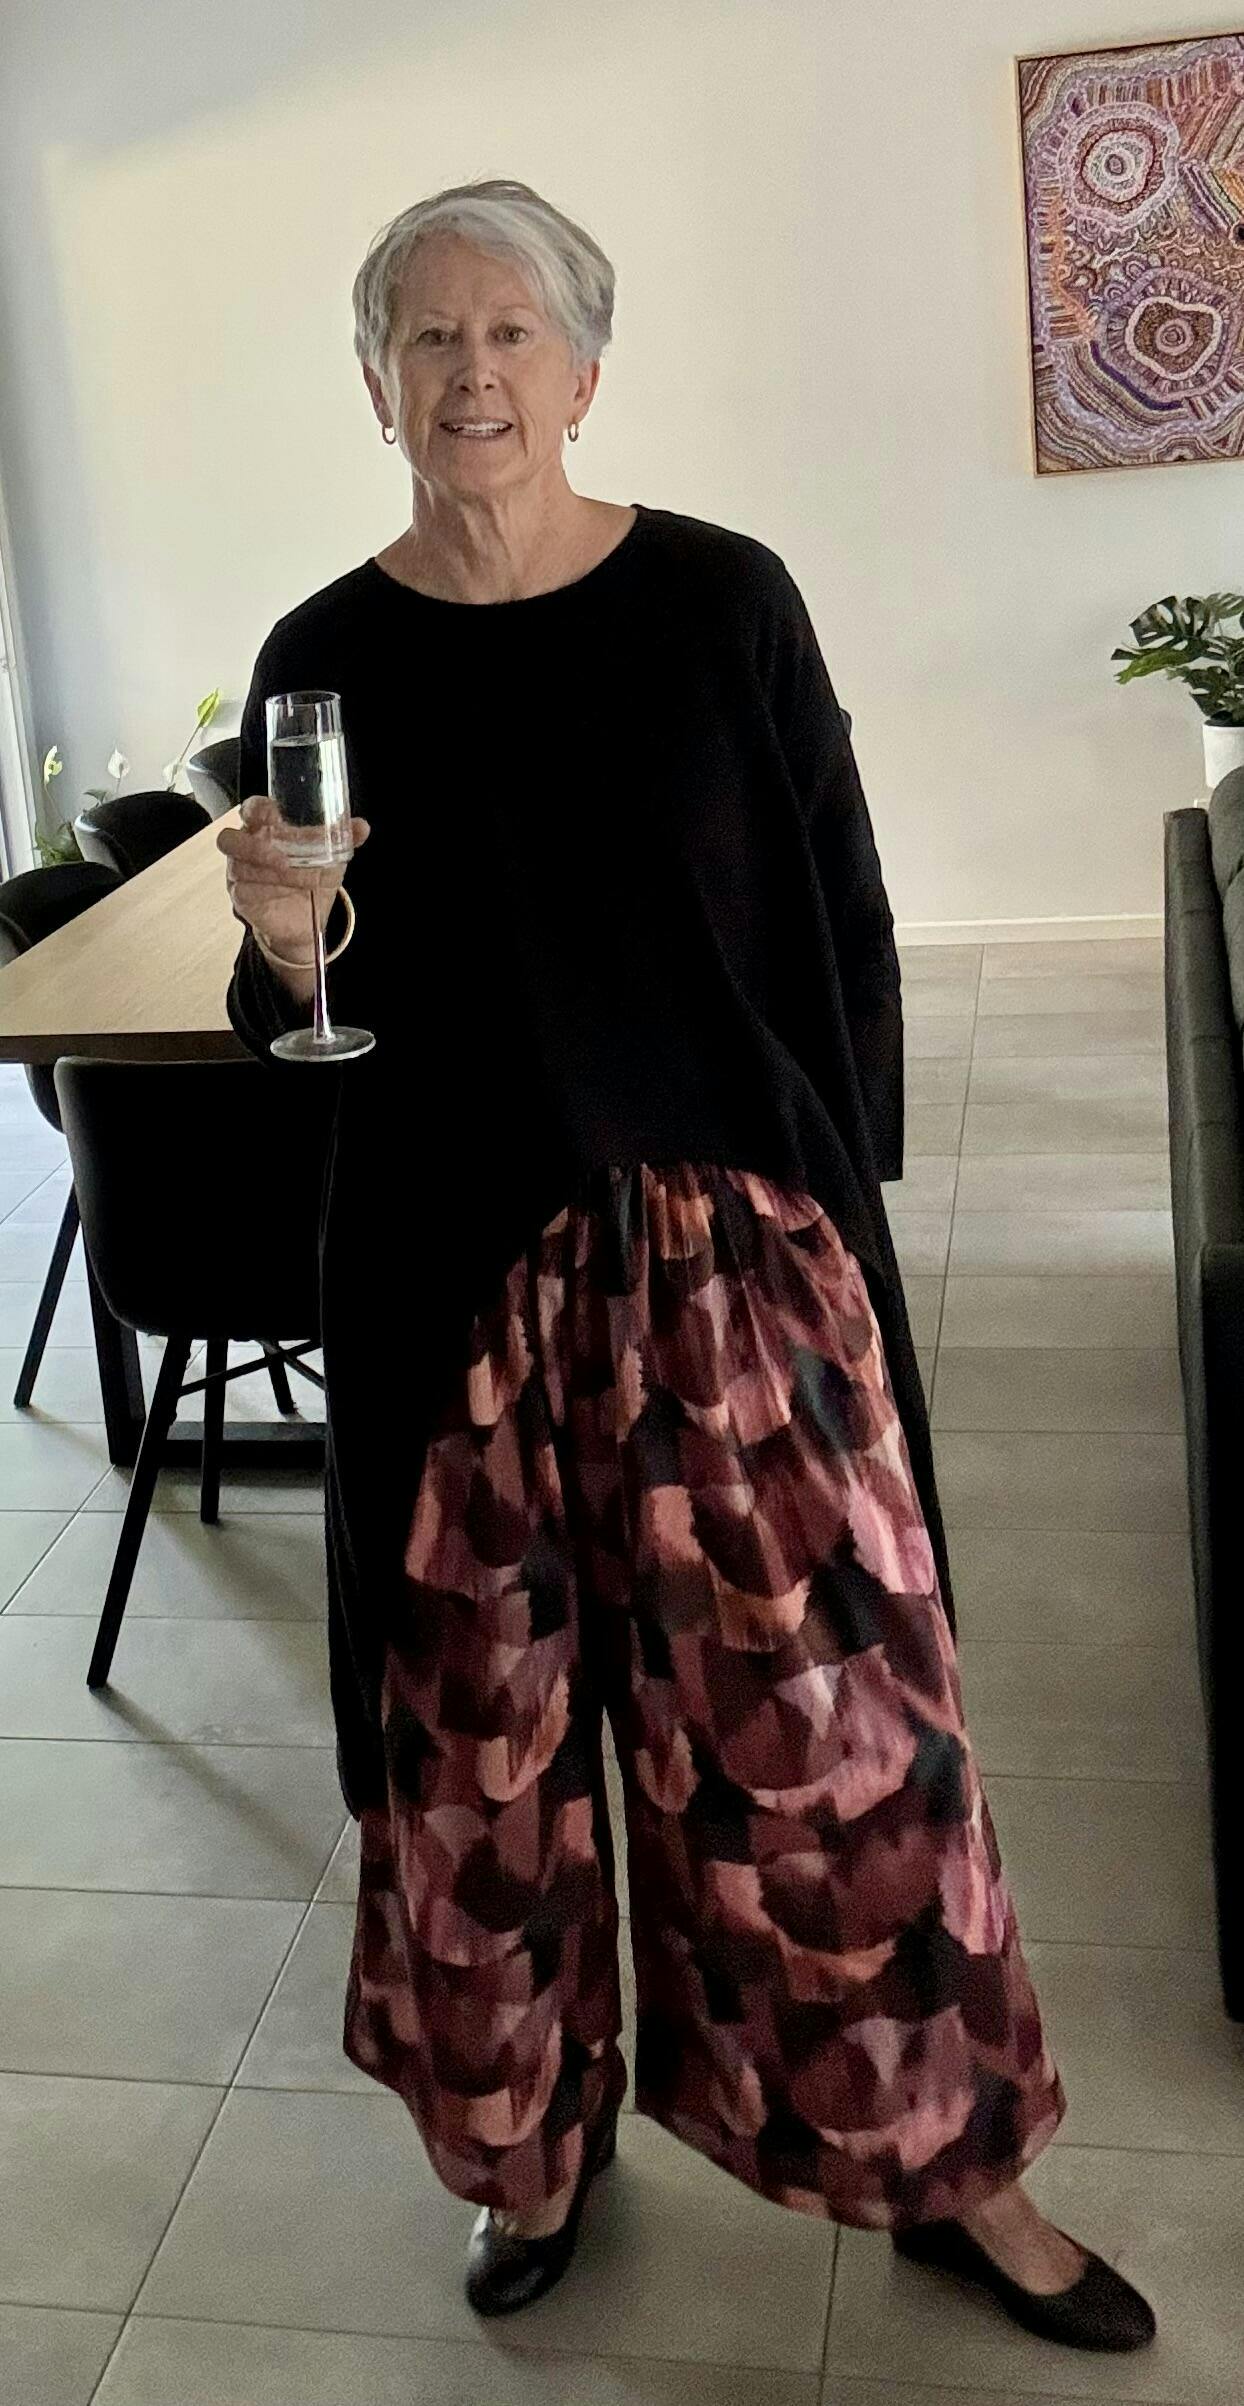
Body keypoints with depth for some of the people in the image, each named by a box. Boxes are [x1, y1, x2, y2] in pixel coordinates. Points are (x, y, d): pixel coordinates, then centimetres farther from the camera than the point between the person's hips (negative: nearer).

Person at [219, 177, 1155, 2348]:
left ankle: (947, 2169, 25)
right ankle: (532, 2145, 34)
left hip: (736, 1251, -1)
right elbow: (315, 1033, 6)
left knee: (827, 1717, 4)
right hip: (458, 1274, 2)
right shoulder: (328, 661, 1)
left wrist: (841, 1225, 0)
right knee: (483, 1731, 10)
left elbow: (846, 938, 2)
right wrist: (286, 952, -16)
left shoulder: (719, 603, -2)